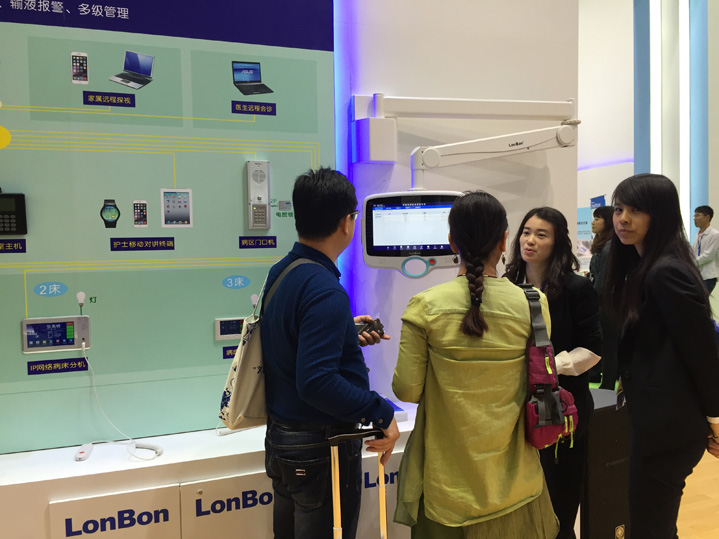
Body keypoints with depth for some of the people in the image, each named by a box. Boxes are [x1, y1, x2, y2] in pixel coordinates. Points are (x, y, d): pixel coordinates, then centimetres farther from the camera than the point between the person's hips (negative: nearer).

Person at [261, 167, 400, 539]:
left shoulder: (278, 273, 2)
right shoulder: (325, 292, -25)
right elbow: (316, 382, -31)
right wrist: (381, 413, -22)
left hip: (279, 439, 9)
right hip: (321, 450, -9)